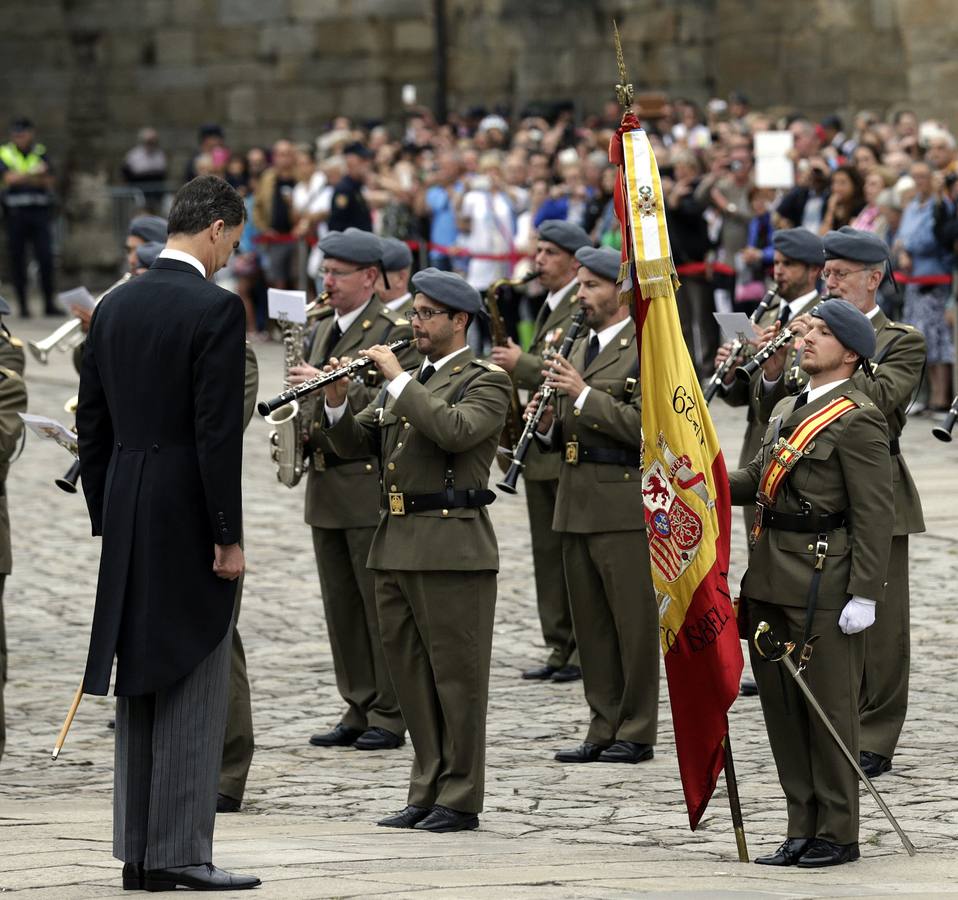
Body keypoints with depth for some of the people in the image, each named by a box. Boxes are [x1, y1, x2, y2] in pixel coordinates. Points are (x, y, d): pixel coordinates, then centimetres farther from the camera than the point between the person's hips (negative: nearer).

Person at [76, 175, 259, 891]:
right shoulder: (216, 309, -12)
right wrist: (228, 536, -13)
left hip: (127, 517, 7)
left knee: (138, 685, 12)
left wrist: (106, 521, 17)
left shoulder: (115, 306, 9)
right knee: (193, 687, -2)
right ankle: (181, 853, -3)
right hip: (189, 522, -7)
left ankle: (138, 851, 14)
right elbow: (219, 431, -17)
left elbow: (93, 423, 12)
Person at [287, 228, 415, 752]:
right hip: (326, 486, 8)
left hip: (371, 486, -8)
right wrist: (301, 428, 6)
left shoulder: (396, 333, -9)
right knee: (340, 605, 10)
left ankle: (389, 716, 2)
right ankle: (358, 711, 17)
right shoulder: (324, 327, 16)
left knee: (380, 602, -3)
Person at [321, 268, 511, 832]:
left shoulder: (486, 382, -4)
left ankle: (460, 801, 0)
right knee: (411, 675, 11)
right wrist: (337, 404, -3)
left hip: (453, 547, -8)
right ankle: (428, 792, 18)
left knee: (457, 675, -3)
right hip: (397, 546, 8)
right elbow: (356, 444, 16)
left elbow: (455, 431, -23)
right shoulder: (408, 379, 18)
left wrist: (399, 380, -18)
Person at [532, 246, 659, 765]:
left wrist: (584, 396, -19)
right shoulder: (582, 348, 18)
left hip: (624, 503, -8)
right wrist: (548, 423, 2)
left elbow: (647, 424, -19)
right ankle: (603, 730, 16)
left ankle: (636, 734, 3)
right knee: (591, 622, 10)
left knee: (634, 620, -2)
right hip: (578, 503, 8)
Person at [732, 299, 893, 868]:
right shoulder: (788, 411, 16)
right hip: (773, 580, 9)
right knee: (782, 707, 11)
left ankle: (838, 835, 7)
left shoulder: (858, 420, -11)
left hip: (823, 583, -9)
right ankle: (804, 830, 20)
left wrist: (864, 594, -19)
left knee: (829, 708, -1)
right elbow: (757, 480, 20)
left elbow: (874, 514, -14)